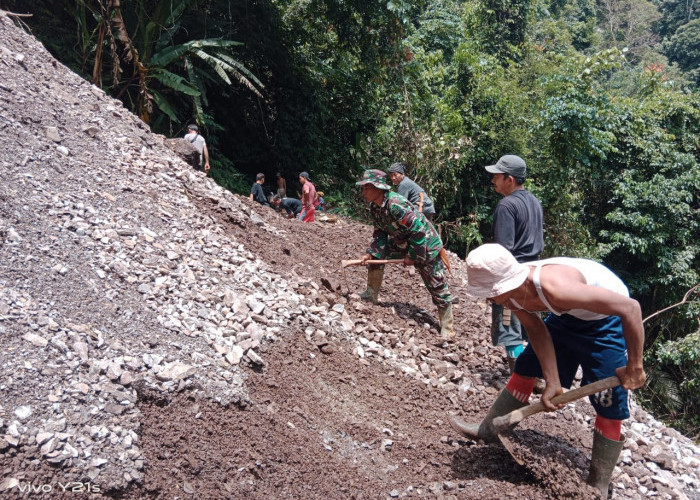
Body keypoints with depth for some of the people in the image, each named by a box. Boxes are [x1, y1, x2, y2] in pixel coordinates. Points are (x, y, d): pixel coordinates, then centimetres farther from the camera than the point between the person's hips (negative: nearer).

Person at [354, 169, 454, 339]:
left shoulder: (396, 205, -33)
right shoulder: (374, 207, -5)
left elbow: (419, 231, -31)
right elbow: (380, 234, 2)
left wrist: (412, 256, -20)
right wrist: (370, 254, -12)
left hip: (426, 245, -8)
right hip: (402, 243, 9)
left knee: (437, 287, -2)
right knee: (376, 254, 2)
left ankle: (447, 329, 9)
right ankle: (371, 294, 16)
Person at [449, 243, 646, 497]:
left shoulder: (555, 288, -43)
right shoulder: (511, 290, -21)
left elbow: (630, 308, -38)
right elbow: (538, 332, -9)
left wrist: (634, 366, -28)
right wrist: (553, 383, -15)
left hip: (608, 316, -7)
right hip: (568, 314, 7)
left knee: (609, 404, -5)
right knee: (526, 365, 14)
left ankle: (598, 487, 11)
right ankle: (488, 429, 30)